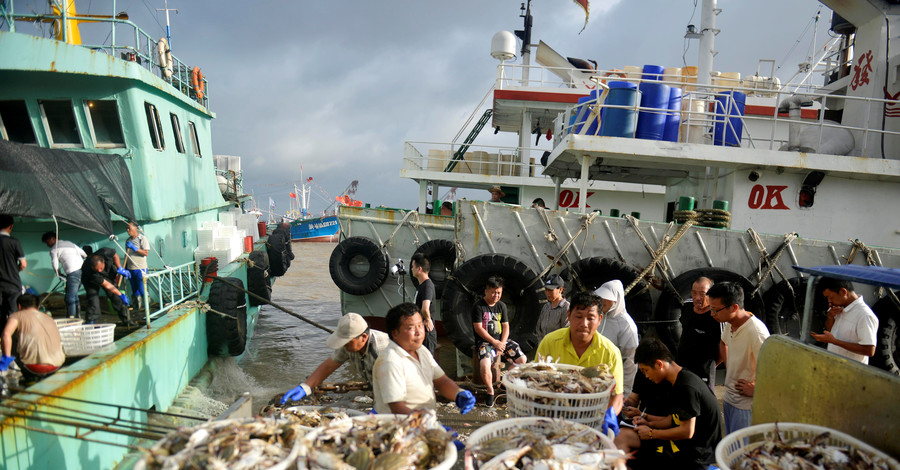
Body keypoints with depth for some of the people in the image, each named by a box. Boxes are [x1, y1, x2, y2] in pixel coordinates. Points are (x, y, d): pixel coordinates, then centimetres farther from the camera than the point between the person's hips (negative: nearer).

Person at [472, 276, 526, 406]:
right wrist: (494, 342, -15)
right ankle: (490, 391, -8)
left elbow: (506, 326, 10)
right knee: (484, 365, -33)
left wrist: (502, 343, -7)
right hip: (484, 341, -5)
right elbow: (478, 328, -11)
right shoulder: (478, 306, -6)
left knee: (522, 359, -12)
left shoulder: (502, 305, 11)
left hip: (501, 340, 5)